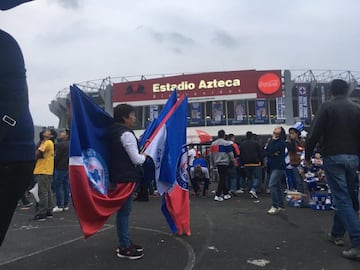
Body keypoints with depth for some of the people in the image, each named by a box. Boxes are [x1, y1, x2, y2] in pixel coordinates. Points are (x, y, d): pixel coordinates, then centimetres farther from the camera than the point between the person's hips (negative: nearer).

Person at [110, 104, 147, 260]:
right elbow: (136, 160, -18)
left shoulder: (115, 132, 13)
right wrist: (145, 155, 0)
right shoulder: (126, 134, -17)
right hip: (126, 178, -10)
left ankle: (125, 243, 27)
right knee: (124, 211, -3)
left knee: (123, 210, 16)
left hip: (119, 176, 10)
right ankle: (124, 248, 6)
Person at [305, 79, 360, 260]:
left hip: (333, 157, -5)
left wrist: (308, 156, 1)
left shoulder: (327, 107, -4)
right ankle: (336, 234, 27)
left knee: (342, 198, -4)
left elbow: (314, 134, -10)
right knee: (345, 196, 16)